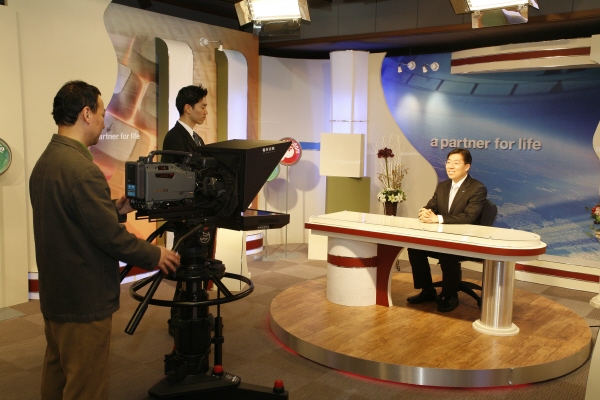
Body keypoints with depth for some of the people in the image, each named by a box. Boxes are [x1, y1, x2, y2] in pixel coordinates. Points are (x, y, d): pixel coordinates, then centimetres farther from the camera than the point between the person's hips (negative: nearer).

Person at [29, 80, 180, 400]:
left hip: (54, 296, 10)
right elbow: (110, 236, -22)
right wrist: (154, 256, -8)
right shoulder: (82, 169, -24)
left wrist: (116, 211, 14)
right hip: (84, 301, -10)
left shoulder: (44, 163, 6)